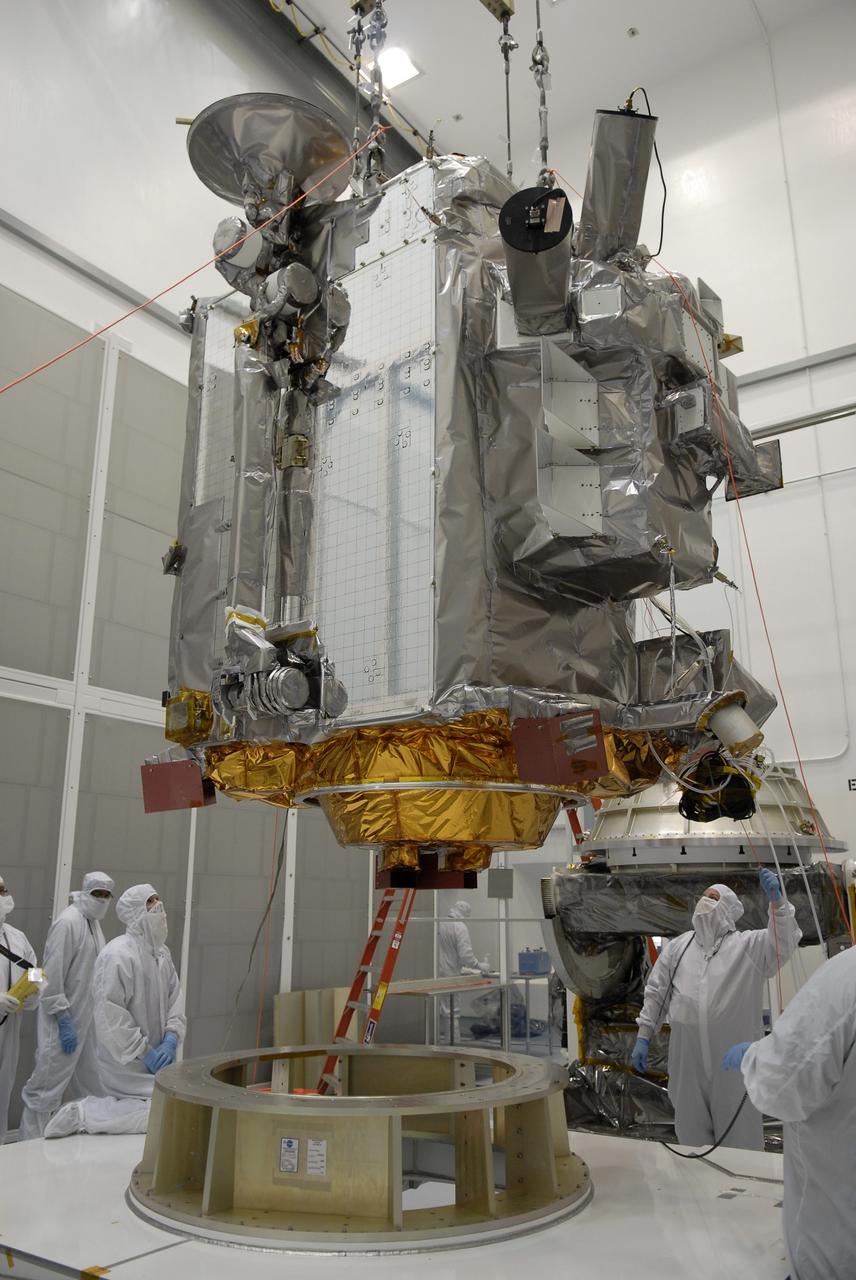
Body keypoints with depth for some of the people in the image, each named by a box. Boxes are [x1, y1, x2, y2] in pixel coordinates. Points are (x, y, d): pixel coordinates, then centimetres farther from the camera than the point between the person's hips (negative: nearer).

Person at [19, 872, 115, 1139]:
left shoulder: (94, 923, 11)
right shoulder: (68, 921, -15)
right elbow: (52, 975, -19)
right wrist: (64, 1020, -20)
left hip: (89, 1019, 9)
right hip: (65, 1020, -9)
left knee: (93, 1087, 14)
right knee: (46, 1088, -1)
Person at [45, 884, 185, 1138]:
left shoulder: (161, 952, 6)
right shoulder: (118, 955, -21)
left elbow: (175, 997, 7)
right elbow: (110, 1015, -23)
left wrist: (171, 1039, -9)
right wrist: (144, 1052, -18)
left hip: (154, 1056, 8)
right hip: (127, 1061, -8)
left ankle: (94, 1109, 23)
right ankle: (84, 1113, -1)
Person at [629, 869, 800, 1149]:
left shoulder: (749, 946, 0)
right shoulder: (677, 946, 10)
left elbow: (784, 940, -19)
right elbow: (656, 992, 11)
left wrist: (776, 900, -35)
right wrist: (643, 1037, 6)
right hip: (687, 1057, 3)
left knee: (739, 1134, 8)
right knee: (691, 1131, 16)